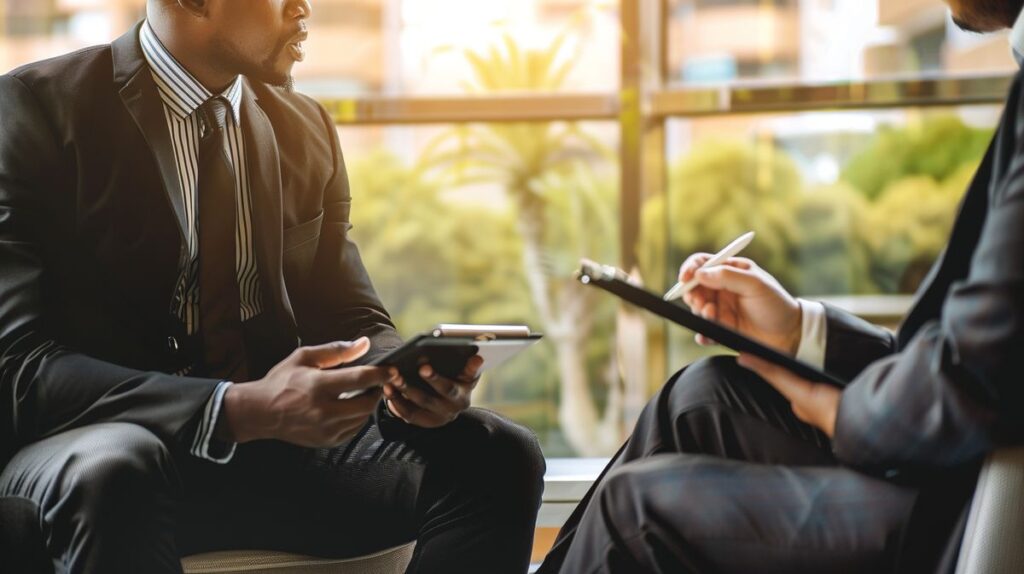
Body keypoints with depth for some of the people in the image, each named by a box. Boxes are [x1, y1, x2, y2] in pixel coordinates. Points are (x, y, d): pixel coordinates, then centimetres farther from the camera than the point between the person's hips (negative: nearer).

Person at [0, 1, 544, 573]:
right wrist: (239, 409, -30)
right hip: (94, 456, -5)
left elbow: (350, 317, 13)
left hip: (273, 447, 5)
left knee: (494, 456, -17)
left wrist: (400, 376, -13)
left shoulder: (306, 128, 10)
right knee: (115, 472, -40)